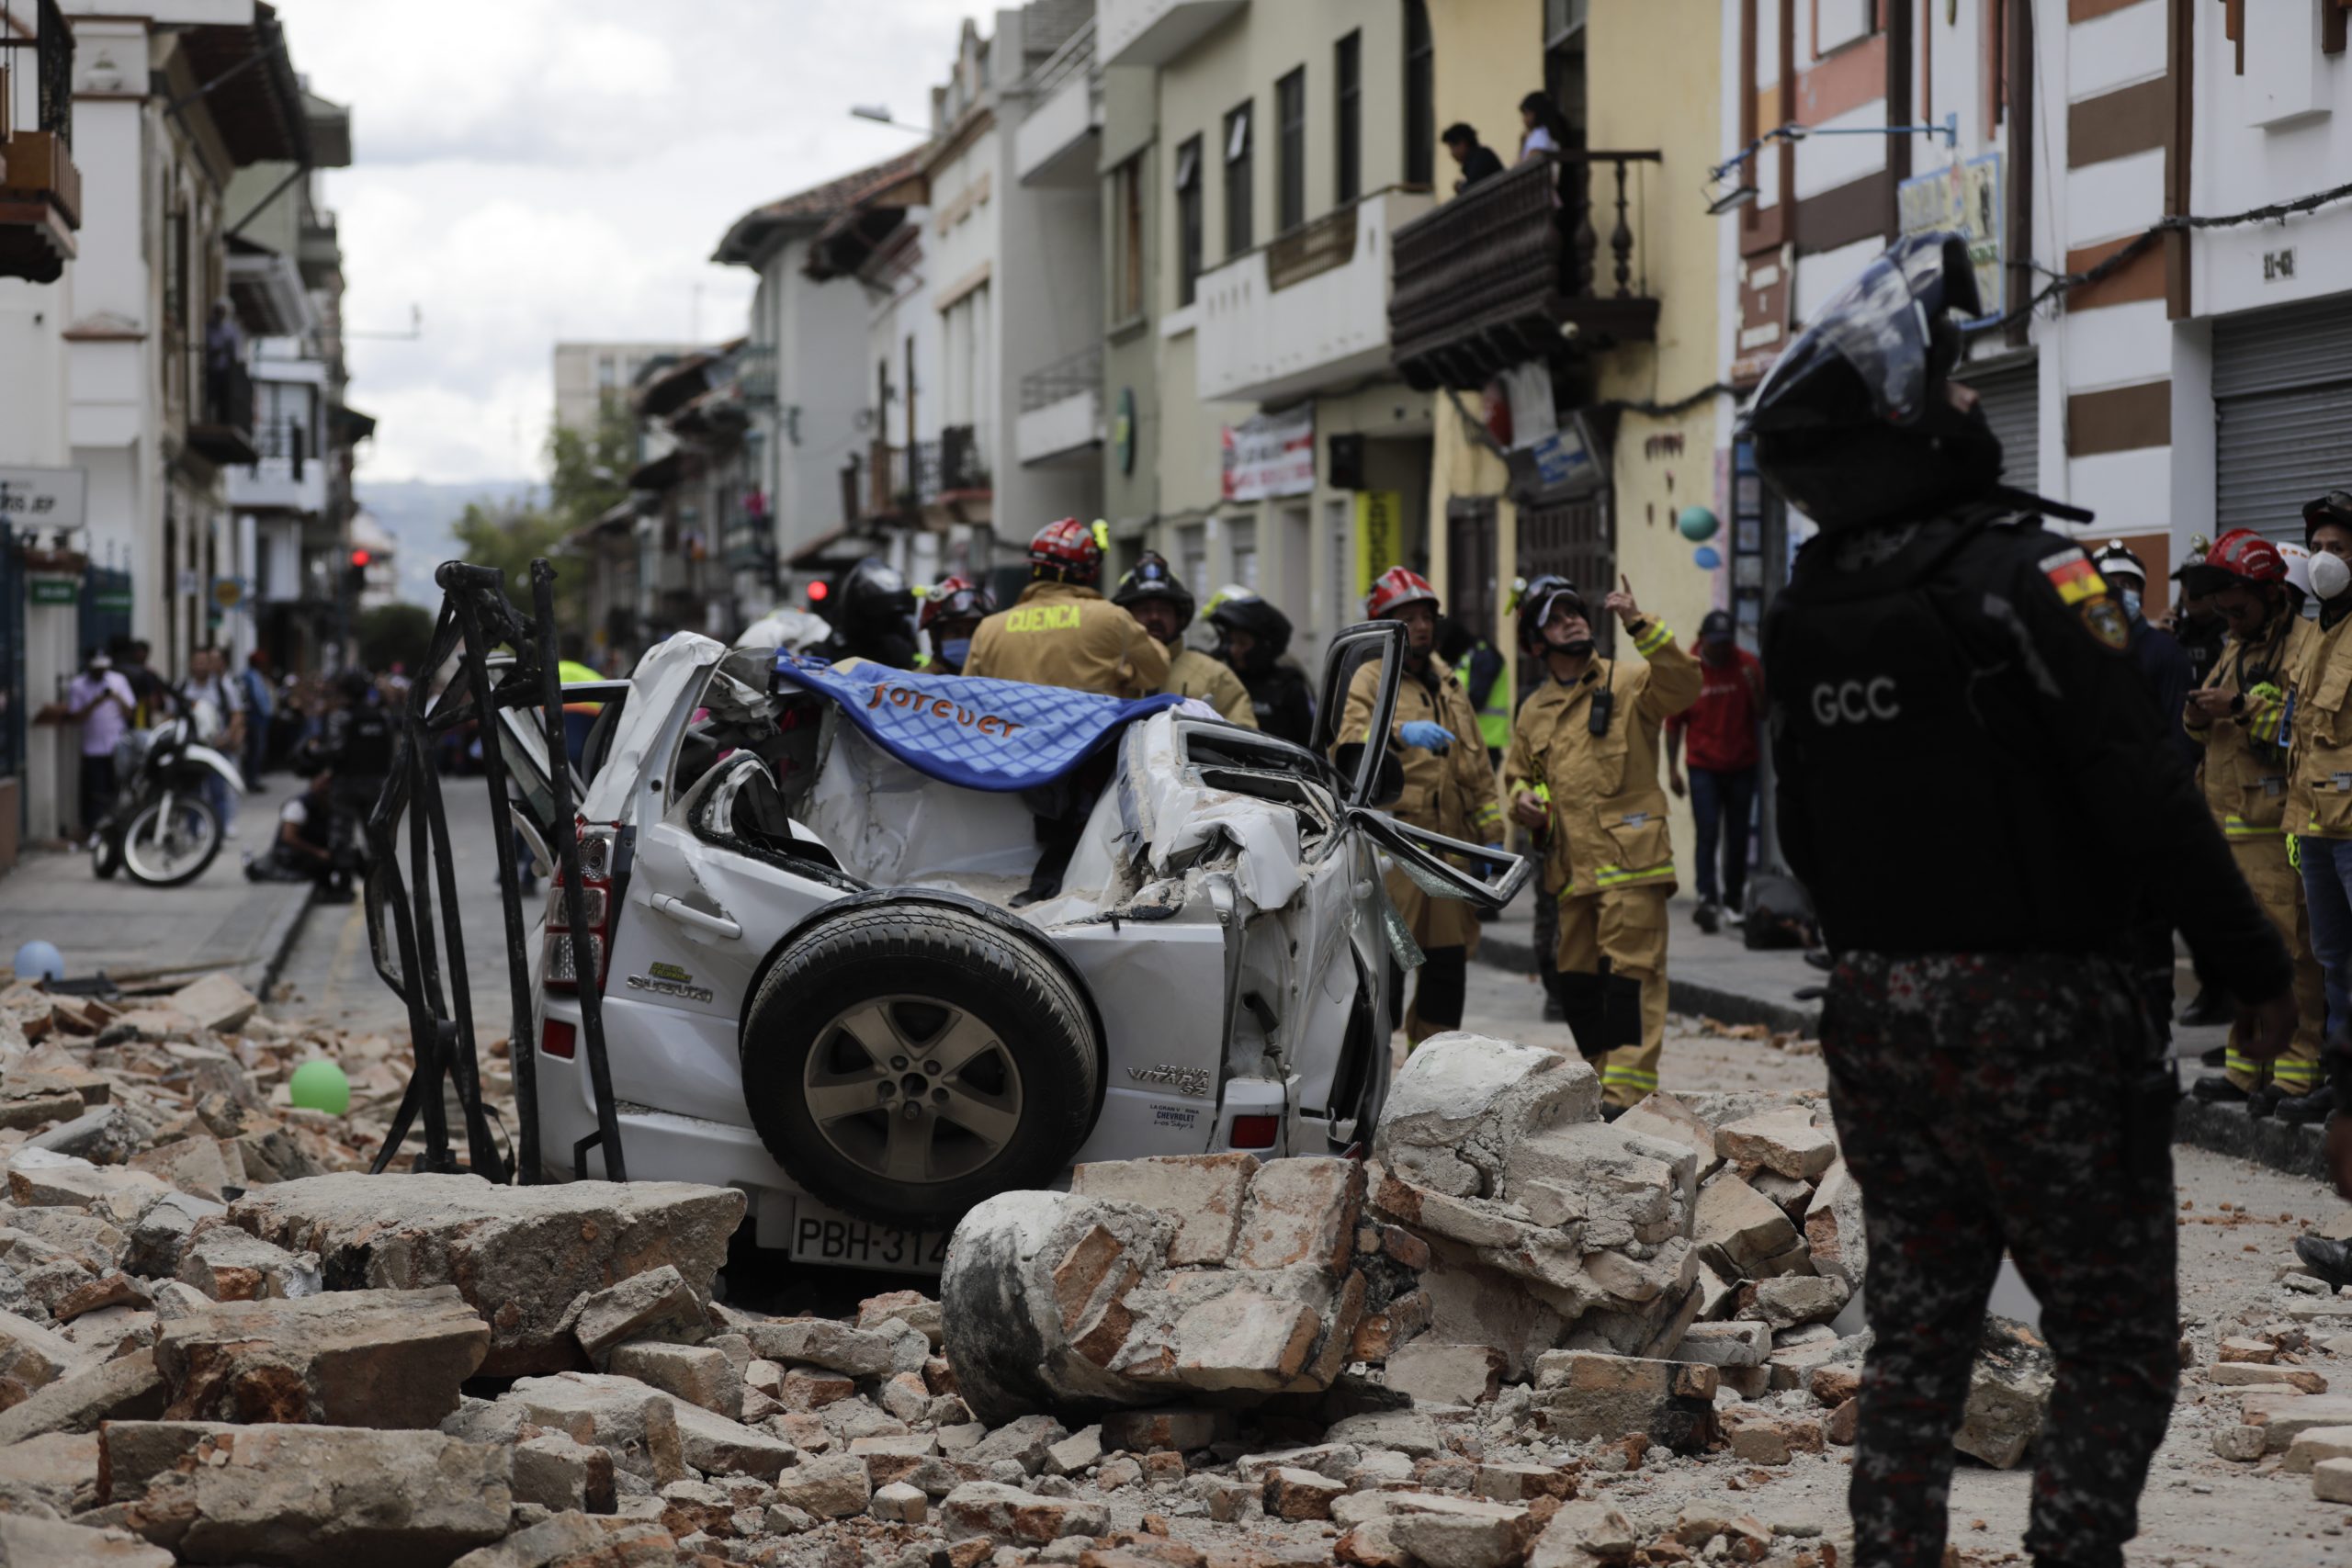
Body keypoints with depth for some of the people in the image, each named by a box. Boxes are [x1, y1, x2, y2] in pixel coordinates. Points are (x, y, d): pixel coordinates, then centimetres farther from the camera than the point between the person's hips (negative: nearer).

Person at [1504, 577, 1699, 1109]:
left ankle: (1628, 1093, -16)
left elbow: (1684, 683, -17)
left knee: (1631, 972, -12)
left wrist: (1639, 624, -23)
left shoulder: (1629, 683, 2)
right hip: (1573, 865, 6)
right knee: (1577, 979, 10)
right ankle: (1603, 1082, 22)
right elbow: (1518, 772, 31)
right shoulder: (1534, 712, 19)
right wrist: (1523, 798, 8)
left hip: (1630, 859, -6)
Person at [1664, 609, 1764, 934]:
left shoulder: (1747, 665, -1)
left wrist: (1754, 687, -19)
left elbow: (1762, 714, 1)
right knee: (1707, 835, -13)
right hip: (1703, 767, -2)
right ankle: (1707, 899, -22)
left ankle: (1734, 900, 19)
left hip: (1742, 765, 2)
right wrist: (1672, 769, 1)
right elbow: (1673, 723, 3)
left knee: (1738, 837, 8)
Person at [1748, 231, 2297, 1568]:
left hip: (1876, 1010, 7)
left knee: (1917, 1339, 14)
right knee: (2119, 1348, 2)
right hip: (2035, 1012, -7)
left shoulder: (1808, 615, 6)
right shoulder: (2026, 576, -16)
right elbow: (2145, 799, -19)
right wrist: (2255, 968, -10)